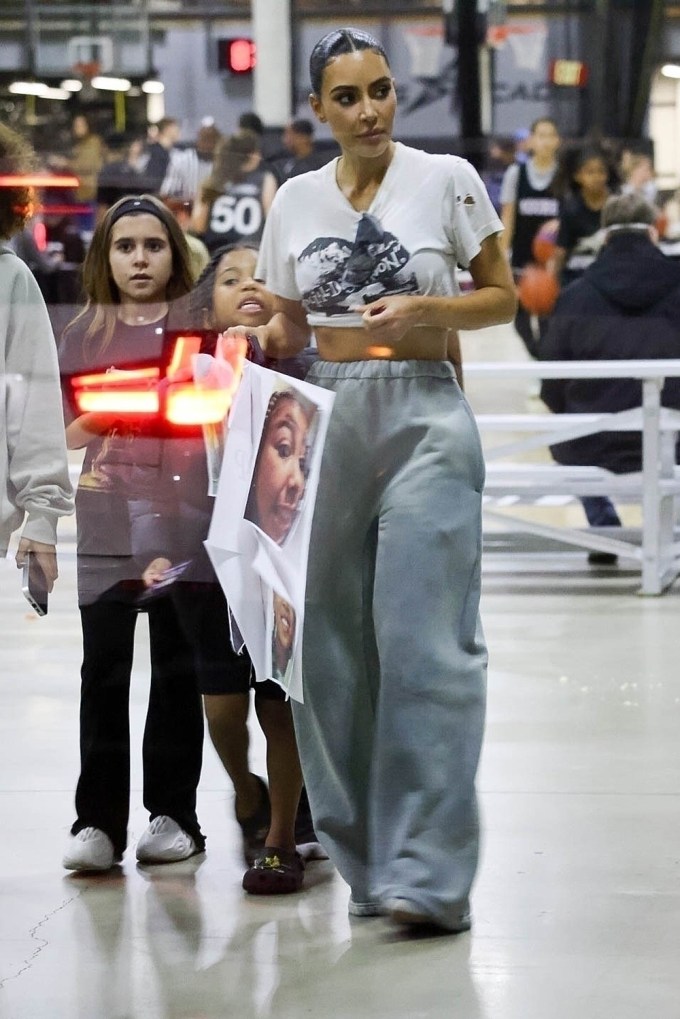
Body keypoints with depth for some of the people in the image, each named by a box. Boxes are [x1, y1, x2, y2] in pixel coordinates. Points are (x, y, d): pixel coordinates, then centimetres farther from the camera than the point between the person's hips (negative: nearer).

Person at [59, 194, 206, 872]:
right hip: (108, 518, 1)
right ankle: (98, 821, -2)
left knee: (178, 666, 4)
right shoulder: (87, 331, 9)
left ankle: (172, 814, 12)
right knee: (104, 665, -4)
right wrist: (103, 413, -10)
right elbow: (71, 433, 8)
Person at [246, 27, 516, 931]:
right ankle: (363, 857, 14)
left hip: (423, 416, -4)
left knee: (423, 637, -11)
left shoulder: (447, 179, 0)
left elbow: (504, 298, 5)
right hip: (325, 418, 4)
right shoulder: (296, 199, 10)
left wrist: (428, 310, -12)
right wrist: (243, 350, -5)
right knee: (329, 642, 3)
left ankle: (428, 872, -10)